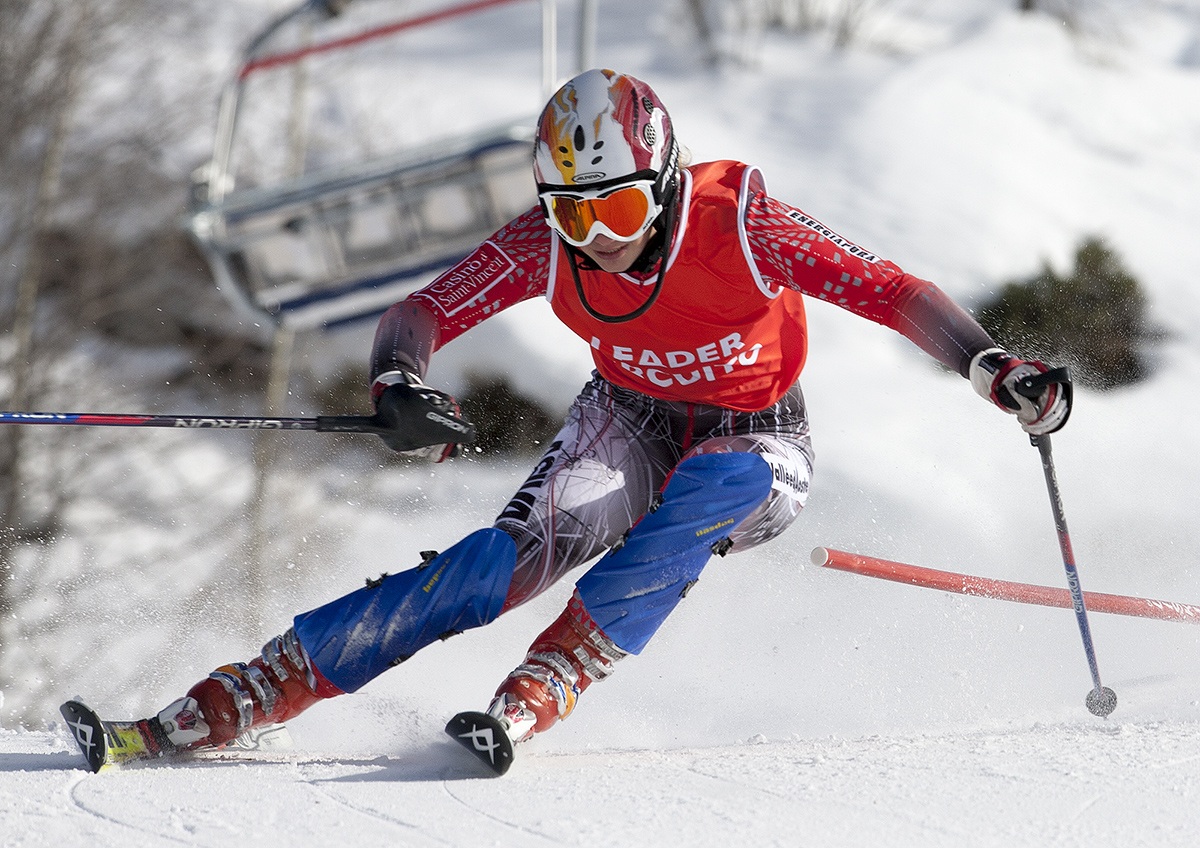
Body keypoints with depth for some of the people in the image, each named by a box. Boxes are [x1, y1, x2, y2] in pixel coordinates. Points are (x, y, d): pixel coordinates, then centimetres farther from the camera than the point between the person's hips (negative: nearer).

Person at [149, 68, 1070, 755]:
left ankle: (553, 675, -36)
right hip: (632, 425, 1)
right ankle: (242, 696, -27)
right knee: (513, 556, -24)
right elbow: (423, 313, -14)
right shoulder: (545, 245, -19)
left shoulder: (736, 222, -27)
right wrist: (399, 385, -36)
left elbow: (884, 289, -27)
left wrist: (994, 367, -40)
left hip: (758, 451, -1)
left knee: (711, 482, -39)